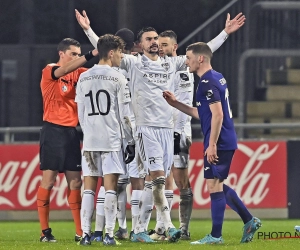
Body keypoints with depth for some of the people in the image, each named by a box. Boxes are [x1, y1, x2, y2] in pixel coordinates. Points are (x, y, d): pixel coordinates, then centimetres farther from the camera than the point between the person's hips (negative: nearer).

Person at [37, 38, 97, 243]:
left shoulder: (78, 73, 11)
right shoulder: (49, 71, -6)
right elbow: (65, 70, -25)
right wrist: (91, 55, -32)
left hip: (71, 131, 6)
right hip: (53, 131, -6)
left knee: (75, 181, 5)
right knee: (48, 180, -5)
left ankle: (80, 231, 8)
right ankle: (45, 231, 0)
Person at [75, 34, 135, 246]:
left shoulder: (83, 79, 9)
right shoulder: (118, 78, -5)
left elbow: (81, 114, 12)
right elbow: (124, 115, -6)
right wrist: (130, 142, 1)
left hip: (90, 141, 4)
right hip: (112, 140, -4)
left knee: (89, 188, 6)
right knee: (110, 187, -2)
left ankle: (86, 233, 2)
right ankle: (109, 234, -6)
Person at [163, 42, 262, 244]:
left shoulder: (208, 82, -15)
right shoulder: (217, 78, 17)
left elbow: (217, 115, -22)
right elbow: (202, 114, 24)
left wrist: (212, 145, -22)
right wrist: (175, 104, 24)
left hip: (218, 144, -10)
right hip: (227, 142, 10)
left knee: (214, 186, -5)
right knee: (218, 186, 17)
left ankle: (216, 236, -1)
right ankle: (249, 221, 16)